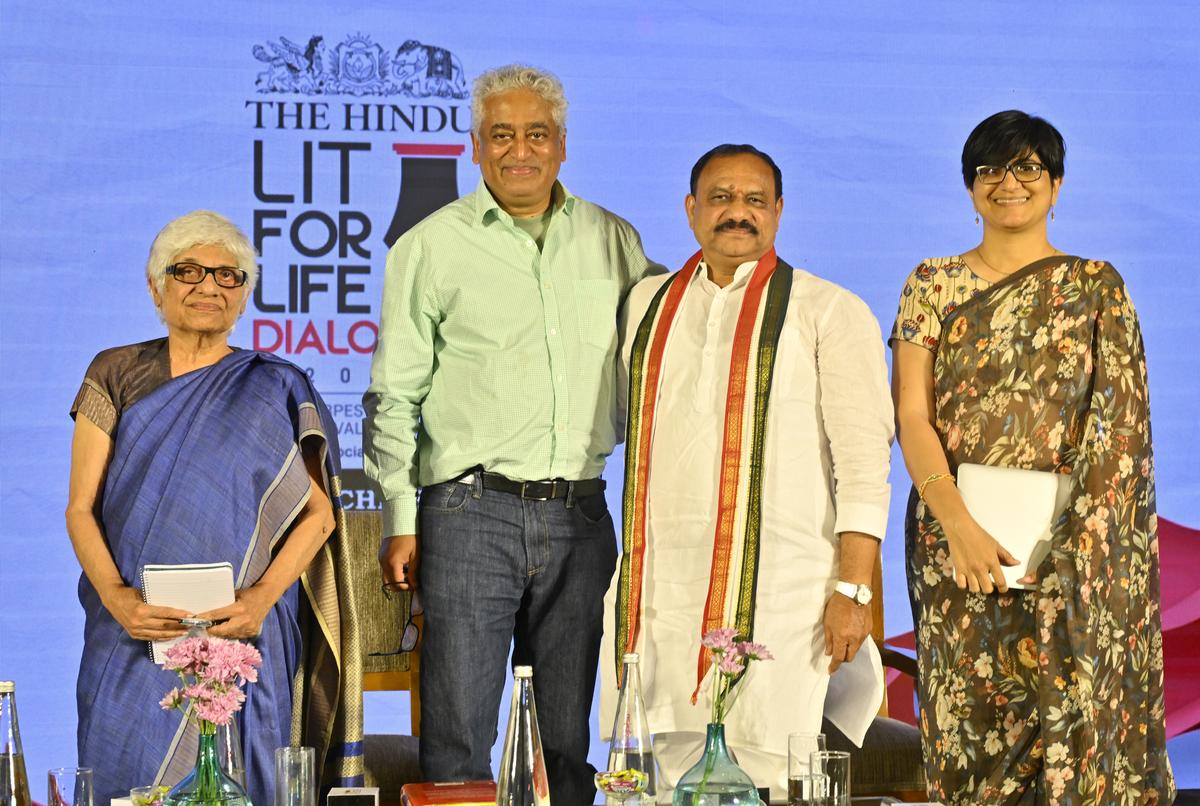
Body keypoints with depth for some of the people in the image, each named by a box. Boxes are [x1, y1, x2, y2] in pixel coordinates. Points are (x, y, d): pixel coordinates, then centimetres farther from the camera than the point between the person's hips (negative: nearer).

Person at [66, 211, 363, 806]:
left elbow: (318, 512, 2)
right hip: (132, 635, 1)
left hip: (242, 629, -1)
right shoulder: (116, 376, 10)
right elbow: (81, 507, 4)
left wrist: (262, 596, -14)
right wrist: (116, 596, -13)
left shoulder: (275, 391, 8)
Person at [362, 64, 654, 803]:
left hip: (580, 515, 3)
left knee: (567, 740, 8)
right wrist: (401, 520, -2)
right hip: (471, 511, -3)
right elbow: (395, 396, 4)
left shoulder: (615, 242, 12)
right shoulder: (432, 246, 4)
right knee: (458, 739, -5)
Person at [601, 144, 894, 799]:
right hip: (657, 588, 4)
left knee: (773, 775, -8)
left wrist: (852, 587, -11)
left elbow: (863, 457, -3)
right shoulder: (648, 303, 17)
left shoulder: (828, 312, 2)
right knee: (654, 772, 2)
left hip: (776, 590, -4)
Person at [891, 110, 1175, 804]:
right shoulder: (934, 284, 8)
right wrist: (960, 526, -14)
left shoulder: (1096, 287, 7)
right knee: (970, 721, -1)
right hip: (957, 536, 0)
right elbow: (911, 414, -1)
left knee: (1073, 700, -5)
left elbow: (1118, 424, 3)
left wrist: (1069, 538, -10)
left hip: (1069, 543, 0)